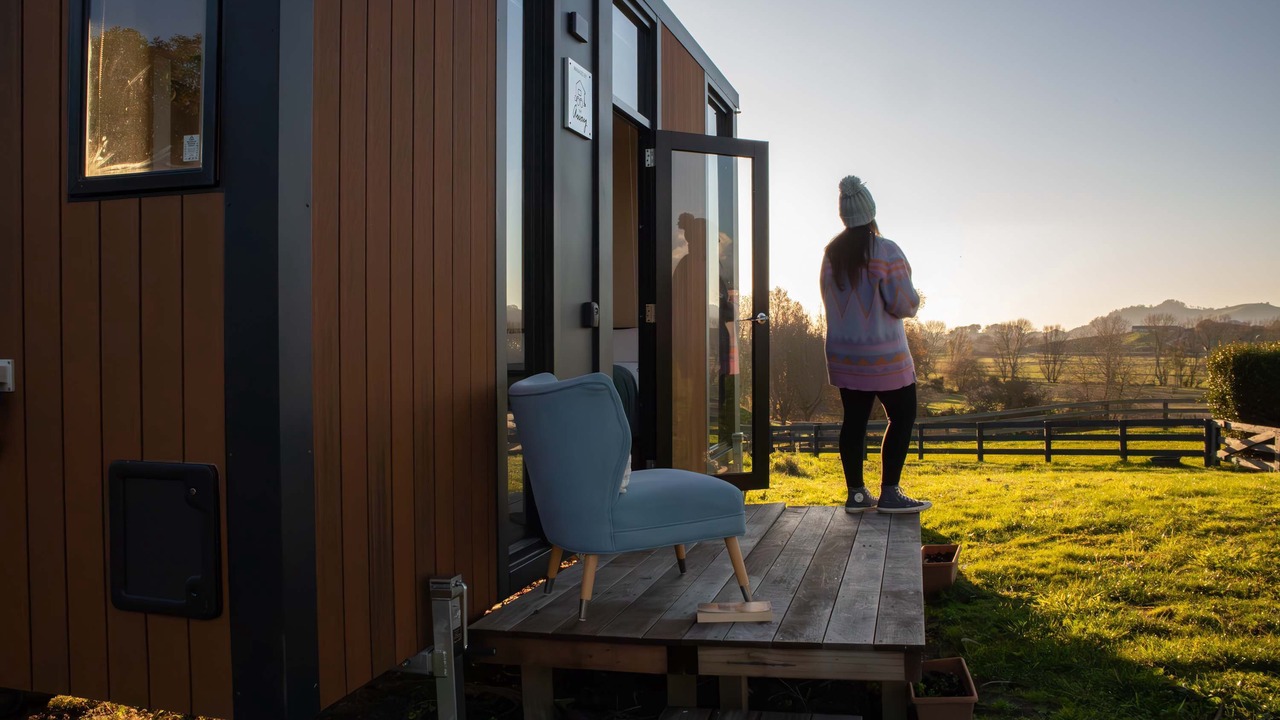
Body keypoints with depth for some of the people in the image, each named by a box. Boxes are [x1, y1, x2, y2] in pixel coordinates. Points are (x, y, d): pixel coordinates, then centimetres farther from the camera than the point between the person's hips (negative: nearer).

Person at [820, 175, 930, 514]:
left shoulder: (832, 253, 3)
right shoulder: (886, 251, -14)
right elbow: (906, 304, -13)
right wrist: (913, 298, 8)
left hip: (843, 354, 6)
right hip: (883, 356, -5)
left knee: (854, 420, 10)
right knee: (902, 416, 5)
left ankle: (856, 493, 14)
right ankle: (889, 493, 3)